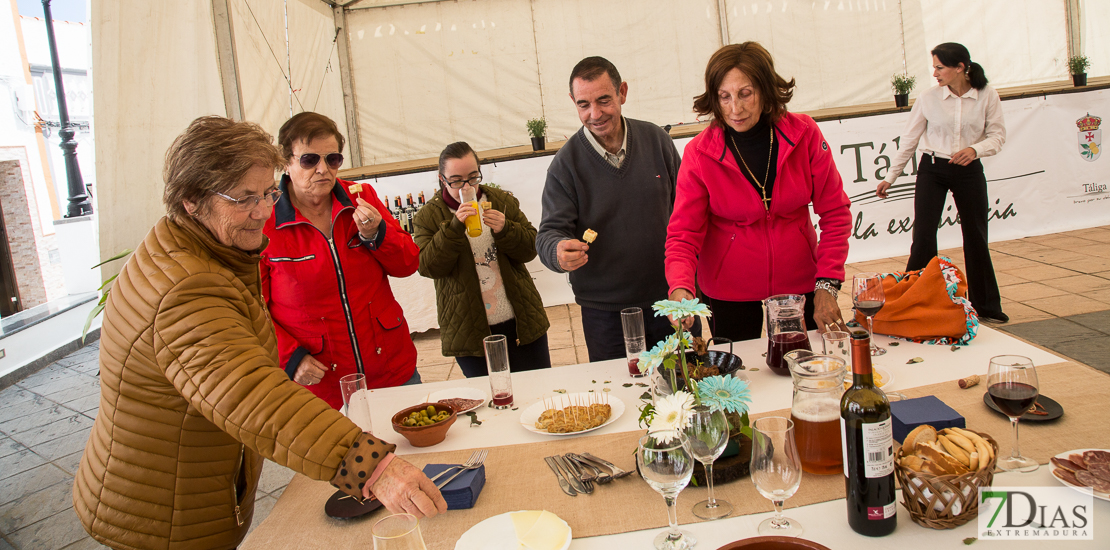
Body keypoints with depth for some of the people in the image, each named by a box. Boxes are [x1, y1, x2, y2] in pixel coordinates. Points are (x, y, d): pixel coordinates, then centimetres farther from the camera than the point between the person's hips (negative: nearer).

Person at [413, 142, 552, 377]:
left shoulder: (503, 201, 4)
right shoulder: (428, 217, -2)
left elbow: (530, 248, 3)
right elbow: (428, 267, -14)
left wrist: (504, 230, -17)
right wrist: (454, 227, -26)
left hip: (521, 322, 2)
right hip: (470, 331, -2)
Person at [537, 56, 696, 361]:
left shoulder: (656, 139, 0)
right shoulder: (566, 163, -7)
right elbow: (549, 233, -8)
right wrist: (559, 252, -33)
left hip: (671, 297, 2)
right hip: (604, 310, -2)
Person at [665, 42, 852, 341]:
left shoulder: (803, 134, -9)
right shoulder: (700, 153, -13)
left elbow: (835, 212, -4)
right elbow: (683, 234, -13)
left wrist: (827, 284, -11)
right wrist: (680, 289, -32)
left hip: (799, 284, 2)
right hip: (729, 291, -1)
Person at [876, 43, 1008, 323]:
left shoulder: (987, 96, -5)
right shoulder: (928, 98, -5)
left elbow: (997, 135, -1)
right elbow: (909, 140, 2)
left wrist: (975, 149, -22)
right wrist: (890, 177, 2)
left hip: (969, 171, 1)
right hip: (932, 169, 0)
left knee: (976, 237, 9)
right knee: (923, 236, -8)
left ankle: (986, 306, 24)